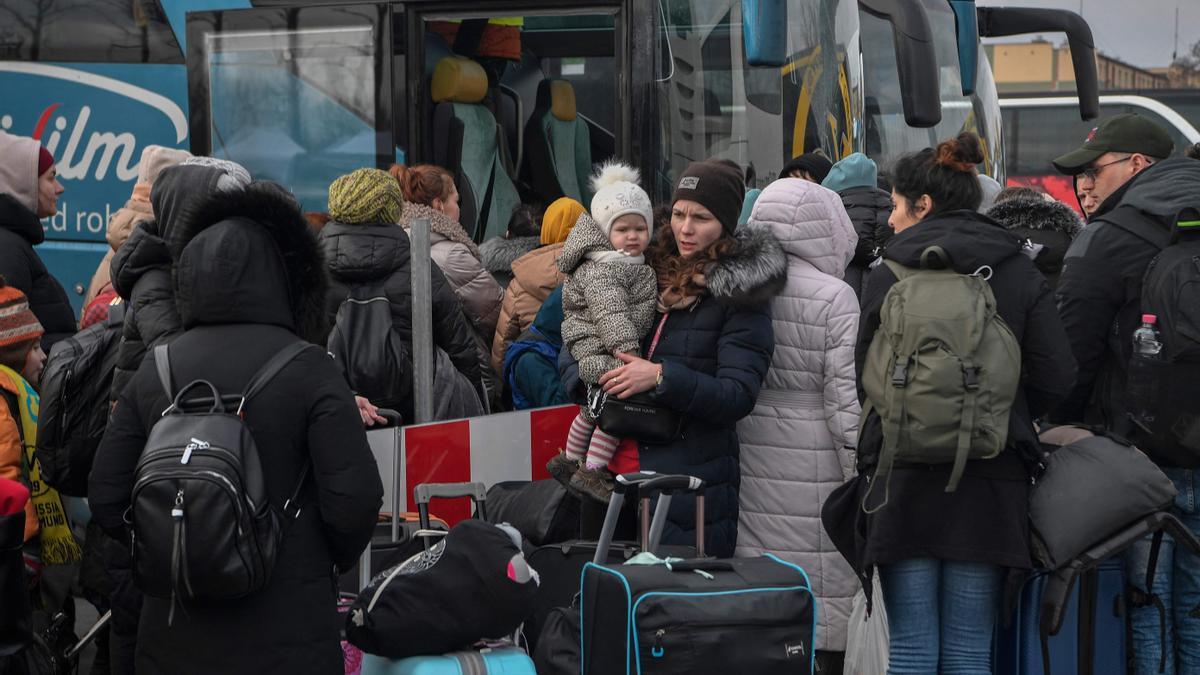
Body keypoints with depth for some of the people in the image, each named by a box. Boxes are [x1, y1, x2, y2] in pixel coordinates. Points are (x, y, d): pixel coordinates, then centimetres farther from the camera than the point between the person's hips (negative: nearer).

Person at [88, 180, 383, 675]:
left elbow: (106, 498, 3)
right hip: (286, 633, -3)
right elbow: (354, 499, -16)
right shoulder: (308, 370, -11)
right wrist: (331, 561, 4)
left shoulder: (154, 371, 1)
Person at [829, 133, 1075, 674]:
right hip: (991, 483, 1)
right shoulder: (1020, 274, 2)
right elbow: (1056, 375, -2)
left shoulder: (886, 277, -2)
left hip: (903, 481, -1)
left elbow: (865, 381, 2)